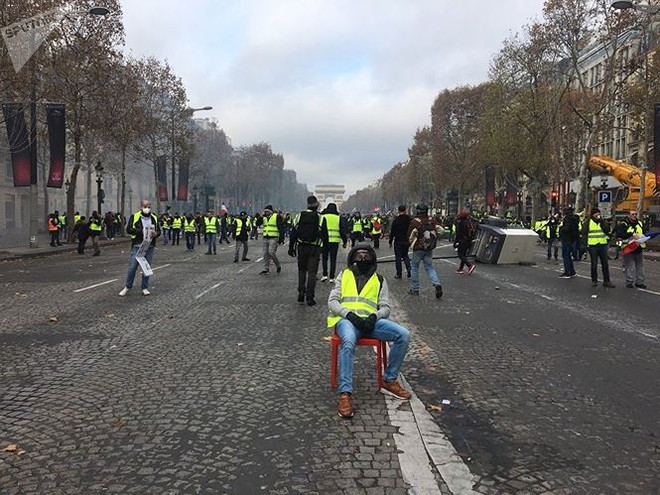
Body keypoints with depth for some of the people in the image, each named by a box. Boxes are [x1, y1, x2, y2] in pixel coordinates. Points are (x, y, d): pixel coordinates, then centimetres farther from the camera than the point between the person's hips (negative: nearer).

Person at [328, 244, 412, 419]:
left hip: (370, 320, 3)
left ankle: (389, 381, -5)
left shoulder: (380, 280, 22)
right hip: (346, 318, -2)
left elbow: (385, 307, 13)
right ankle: (345, 393, -37)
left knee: (404, 335, -20)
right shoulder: (343, 275, 19)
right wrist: (349, 313, -11)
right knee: (348, 341, -39)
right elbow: (332, 301, 9)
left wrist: (374, 316, -11)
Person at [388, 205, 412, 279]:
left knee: (398, 257, 5)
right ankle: (408, 268, 2)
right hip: (407, 241, 3)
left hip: (398, 242, -3)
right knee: (405, 255, 21)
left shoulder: (396, 220, -12)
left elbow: (392, 232, -9)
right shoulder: (410, 219, -3)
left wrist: (390, 242, 0)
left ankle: (399, 273, 7)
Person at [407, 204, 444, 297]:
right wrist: (433, 239, 13)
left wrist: (412, 242, 15)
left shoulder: (414, 222, -12)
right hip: (430, 248, 4)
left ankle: (415, 289, 16)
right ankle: (437, 284, -12)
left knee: (414, 267, 12)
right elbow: (440, 231, -1)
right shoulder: (432, 220, 0)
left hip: (418, 248, -4)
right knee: (429, 267, 12)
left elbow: (410, 237, -6)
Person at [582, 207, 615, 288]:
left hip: (603, 245, 3)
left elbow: (607, 230, -5)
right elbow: (584, 233, 1)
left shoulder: (602, 220, 8)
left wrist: (601, 221, -14)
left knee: (605, 264, 4)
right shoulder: (587, 222, 0)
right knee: (594, 264, 3)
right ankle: (594, 280, 14)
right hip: (593, 245, -3)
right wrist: (586, 244, -6)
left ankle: (606, 281, 9)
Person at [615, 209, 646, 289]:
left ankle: (639, 282, 18)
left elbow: (644, 233, 24)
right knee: (629, 266, -5)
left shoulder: (639, 223, 15)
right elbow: (619, 234, -22)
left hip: (638, 248, 6)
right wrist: (632, 234, -27)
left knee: (640, 265, 10)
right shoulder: (623, 224, -6)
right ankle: (629, 282, 3)